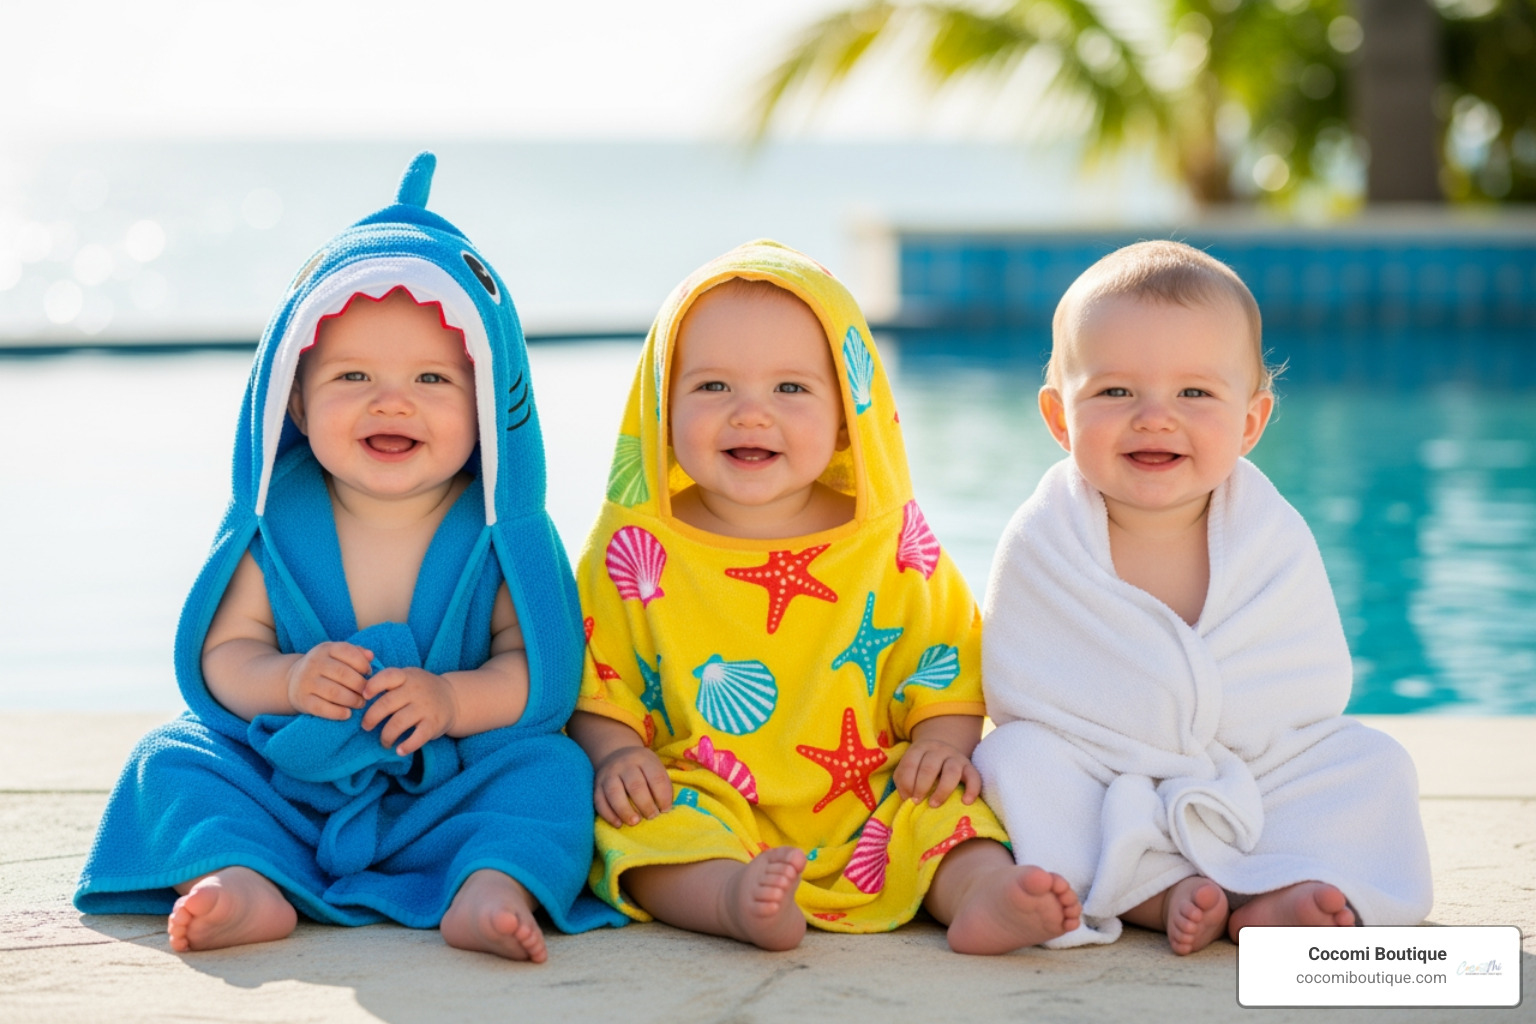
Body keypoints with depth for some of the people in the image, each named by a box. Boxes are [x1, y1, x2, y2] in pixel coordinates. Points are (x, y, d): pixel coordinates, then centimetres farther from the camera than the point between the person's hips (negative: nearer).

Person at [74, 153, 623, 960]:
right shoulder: (276, 528, 1)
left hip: (450, 791, -2)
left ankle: (492, 886, -44)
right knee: (171, 761, -17)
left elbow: (544, 668, -9)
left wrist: (456, 699, -27)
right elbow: (220, 656, 1)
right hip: (278, 785, 2)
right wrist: (287, 681, -21)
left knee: (551, 767, -25)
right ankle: (242, 882, -39)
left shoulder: (502, 533, -4)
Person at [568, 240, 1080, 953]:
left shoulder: (893, 545, 4)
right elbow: (594, 685, 7)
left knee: (942, 805, -22)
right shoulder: (635, 549, 2)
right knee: (648, 833, -30)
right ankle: (733, 898, -53)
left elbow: (948, 671, 12)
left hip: (868, 814, 2)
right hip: (704, 808, -2)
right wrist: (616, 752, -11)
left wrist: (945, 740, -6)